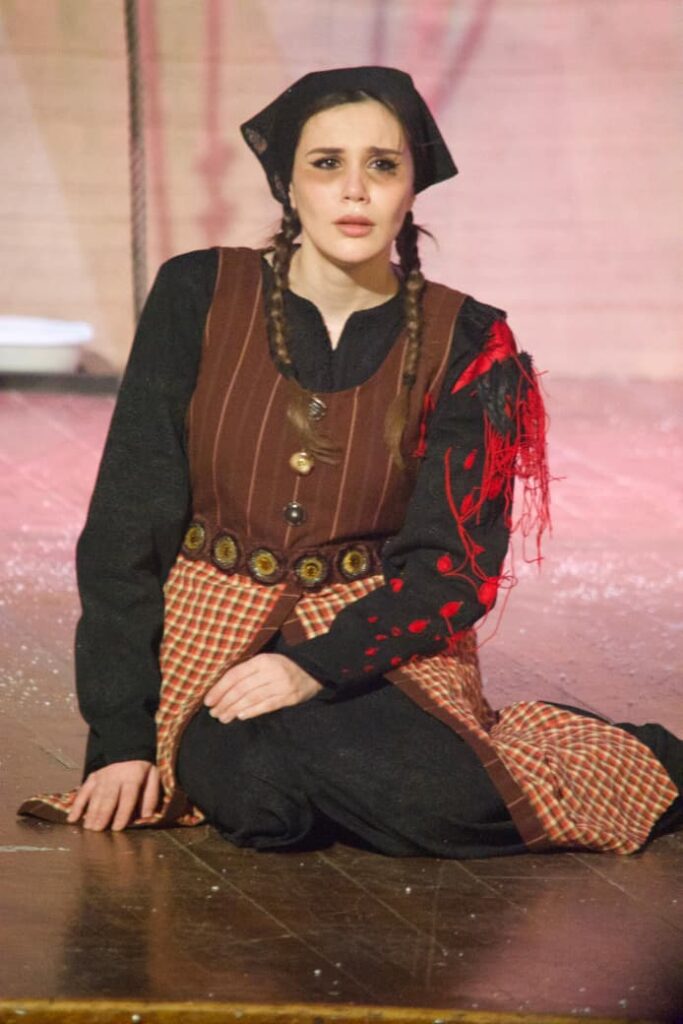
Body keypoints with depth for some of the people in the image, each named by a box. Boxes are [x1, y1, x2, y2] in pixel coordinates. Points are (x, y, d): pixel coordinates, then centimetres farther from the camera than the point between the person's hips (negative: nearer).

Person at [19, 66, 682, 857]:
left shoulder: (463, 341, 0)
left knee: (442, 796, -31)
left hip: (378, 644, 1)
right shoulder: (199, 296, -2)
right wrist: (123, 732, -8)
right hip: (210, 638, 0)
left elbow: (453, 563, -3)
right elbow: (128, 522, -2)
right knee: (264, 784, -35)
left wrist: (320, 667, -19)